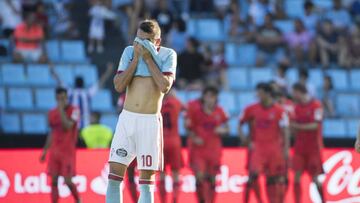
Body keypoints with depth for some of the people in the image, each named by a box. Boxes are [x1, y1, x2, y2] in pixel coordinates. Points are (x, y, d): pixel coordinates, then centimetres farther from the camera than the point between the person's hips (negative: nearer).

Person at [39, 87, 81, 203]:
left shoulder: (74, 111, -7)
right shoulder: (52, 113, 10)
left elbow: (67, 126, -22)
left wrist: (61, 110, -19)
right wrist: (45, 151, 17)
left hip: (68, 152, -5)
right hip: (54, 151, 5)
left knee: (68, 181, -7)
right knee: (54, 181, 0)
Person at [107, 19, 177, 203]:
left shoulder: (168, 55, -2)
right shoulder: (129, 52, 7)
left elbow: (165, 86, -17)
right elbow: (119, 86, -3)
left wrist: (148, 58, -13)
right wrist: (136, 58, -8)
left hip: (150, 121, -3)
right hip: (127, 119, 3)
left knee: (147, 177, -1)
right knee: (115, 173, -3)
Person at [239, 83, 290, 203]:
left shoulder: (279, 111, -5)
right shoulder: (251, 109, 1)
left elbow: (285, 131, -5)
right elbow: (240, 123, 11)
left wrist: (286, 149, -11)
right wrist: (243, 138, -1)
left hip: (274, 147, -1)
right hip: (258, 146, 1)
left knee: (273, 178, 3)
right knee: (254, 173, -17)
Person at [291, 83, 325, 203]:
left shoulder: (316, 105, -10)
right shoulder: (297, 107, 9)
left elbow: (315, 126, -19)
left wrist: (297, 126, -19)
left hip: (313, 147, -5)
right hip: (299, 147, 5)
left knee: (315, 178, -1)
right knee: (297, 176, -5)